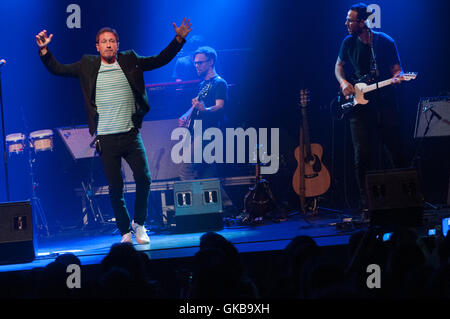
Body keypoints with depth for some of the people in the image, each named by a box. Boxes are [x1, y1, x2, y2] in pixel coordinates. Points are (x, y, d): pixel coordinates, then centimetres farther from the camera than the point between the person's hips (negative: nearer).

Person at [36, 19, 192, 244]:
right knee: (115, 188, 1)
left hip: (130, 134, 1)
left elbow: (160, 60, 10)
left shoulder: (130, 61, 7)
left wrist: (179, 39, 1)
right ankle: (125, 232, 16)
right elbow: (57, 69, 6)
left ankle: (139, 224, 11)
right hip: (106, 139, -1)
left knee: (144, 179, -11)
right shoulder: (88, 66, 4)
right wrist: (44, 50, -9)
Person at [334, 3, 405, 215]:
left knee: (396, 153, -1)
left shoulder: (385, 42, -3)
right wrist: (343, 82, 0)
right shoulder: (349, 42, 5)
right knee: (361, 157, -4)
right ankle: (365, 204, 3)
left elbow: (396, 68, 3)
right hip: (359, 107, 2)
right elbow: (339, 66, 19)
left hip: (385, 104, -2)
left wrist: (397, 77, -20)